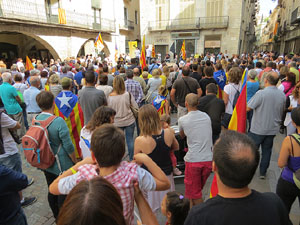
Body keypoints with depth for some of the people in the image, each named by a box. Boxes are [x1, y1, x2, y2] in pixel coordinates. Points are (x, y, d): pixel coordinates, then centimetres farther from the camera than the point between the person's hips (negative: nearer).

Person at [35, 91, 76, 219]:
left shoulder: (35, 120, -6)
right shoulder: (59, 121, -25)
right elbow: (68, 146, -21)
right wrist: (75, 161, -6)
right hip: (61, 165, -6)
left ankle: (56, 216, 43)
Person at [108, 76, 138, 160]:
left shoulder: (110, 97, -11)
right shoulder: (128, 94, -13)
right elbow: (135, 107, -6)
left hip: (117, 122, 1)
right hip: (129, 121, 0)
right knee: (130, 140, 11)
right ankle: (131, 159, 22)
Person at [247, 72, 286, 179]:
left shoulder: (261, 93, -21)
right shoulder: (282, 95, -1)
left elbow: (248, 108, -17)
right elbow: (281, 113, 11)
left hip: (258, 129, -5)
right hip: (273, 129, 5)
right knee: (267, 151, 16)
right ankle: (263, 172, 28)